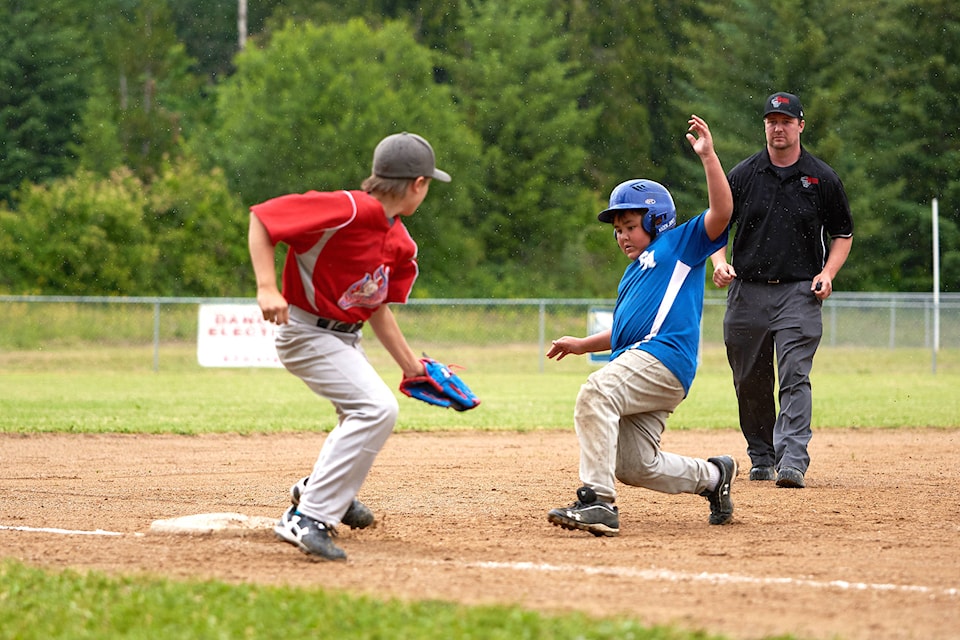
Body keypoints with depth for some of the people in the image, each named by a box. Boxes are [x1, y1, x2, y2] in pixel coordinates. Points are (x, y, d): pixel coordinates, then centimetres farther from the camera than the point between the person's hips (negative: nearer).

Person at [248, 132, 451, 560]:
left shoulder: (399, 243, 2)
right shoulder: (348, 210, -26)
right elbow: (262, 217, -25)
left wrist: (409, 364, 9)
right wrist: (267, 288, -32)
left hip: (345, 338, 10)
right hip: (307, 332, -10)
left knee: (366, 412, 29)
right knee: (377, 409, -25)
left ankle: (317, 490, 53)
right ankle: (308, 520, -26)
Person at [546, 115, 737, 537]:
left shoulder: (681, 244, 8)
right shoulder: (632, 273, 31)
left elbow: (721, 213, -8)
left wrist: (708, 156, -14)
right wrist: (581, 344, 27)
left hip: (664, 358, -10)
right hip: (636, 363, 10)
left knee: (596, 391, -33)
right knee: (635, 467, 6)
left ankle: (597, 500, -40)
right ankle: (713, 475, 27)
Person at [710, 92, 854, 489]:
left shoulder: (822, 178, 4)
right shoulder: (743, 175, 6)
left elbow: (843, 234, 12)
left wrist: (828, 272, -4)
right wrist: (719, 262, -8)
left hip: (798, 293, -2)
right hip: (747, 291, 2)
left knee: (795, 376, -15)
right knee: (750, 382, 7)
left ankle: (792, 460, -22)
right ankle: (762, 458, 22)